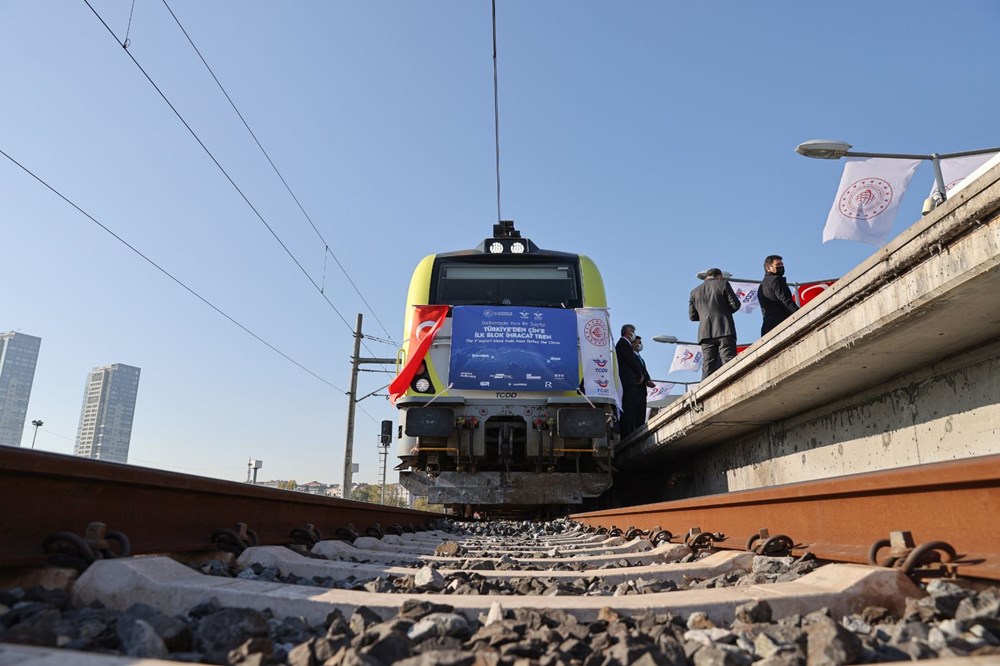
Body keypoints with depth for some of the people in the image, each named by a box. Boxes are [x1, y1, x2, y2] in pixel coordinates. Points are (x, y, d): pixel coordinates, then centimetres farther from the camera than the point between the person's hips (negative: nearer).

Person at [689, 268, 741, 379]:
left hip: (705, 333, 3)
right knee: (729, 362, -6)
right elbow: (735, 304, 2)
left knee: (708, 366, 0)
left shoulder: (695, 291, 16)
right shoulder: (723, 284, 8)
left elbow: (692, 316, 13)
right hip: (724, 330, -3)